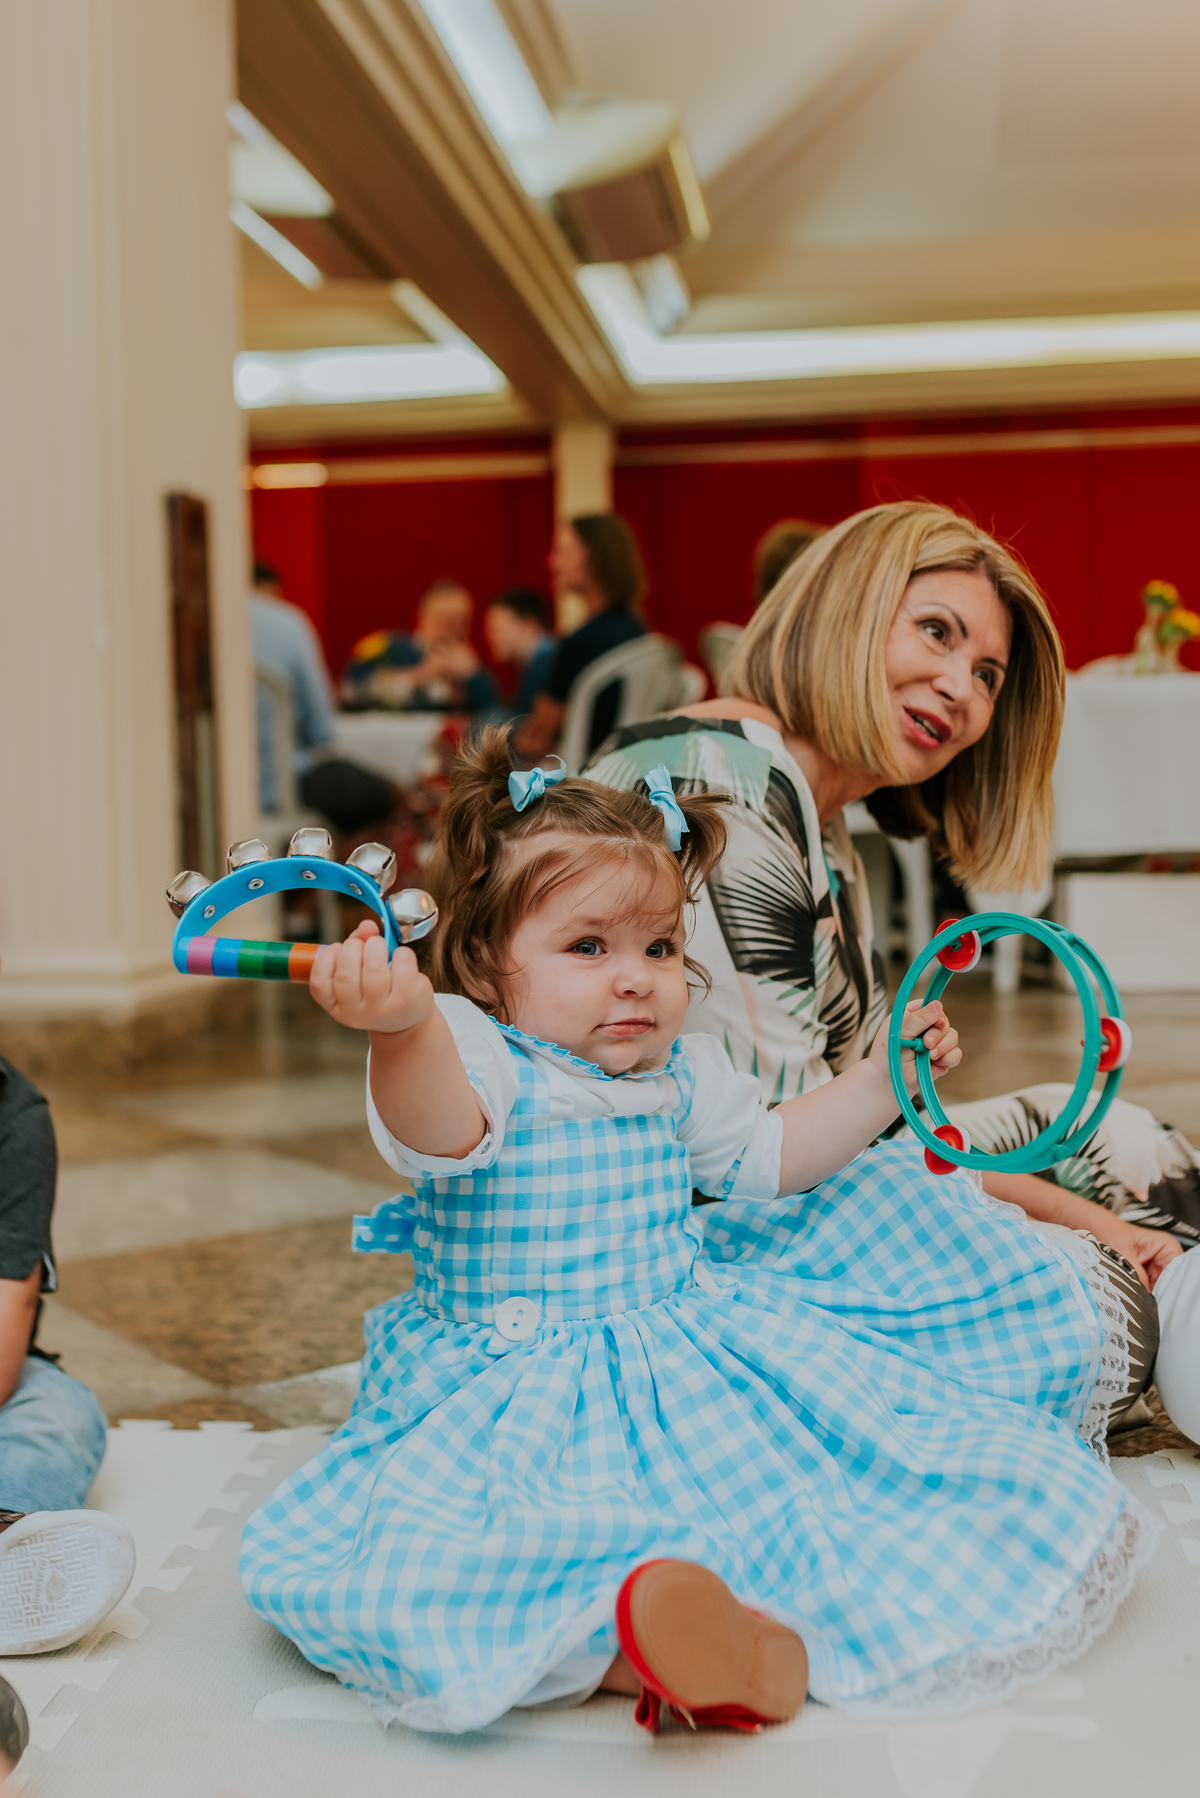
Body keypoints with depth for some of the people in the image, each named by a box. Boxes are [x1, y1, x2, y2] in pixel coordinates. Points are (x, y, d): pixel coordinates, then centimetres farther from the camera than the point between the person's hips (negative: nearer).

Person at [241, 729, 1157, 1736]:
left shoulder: (682, 1073, 10)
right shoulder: (482, 1057, -10)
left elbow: (767, 1156, 23)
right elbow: (437, 1129, -33)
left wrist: (879, 1080, 13)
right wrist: (400, 1027, -56)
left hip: (692, 1342, 7)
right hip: (518, 1377, -6)